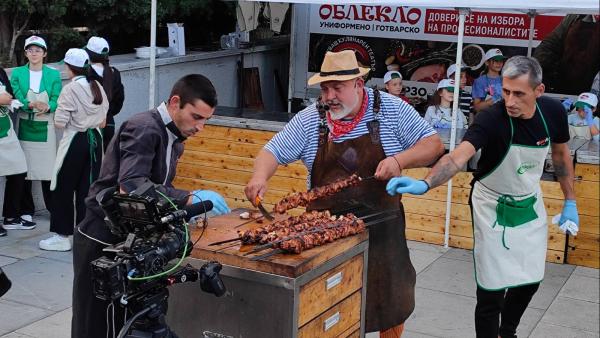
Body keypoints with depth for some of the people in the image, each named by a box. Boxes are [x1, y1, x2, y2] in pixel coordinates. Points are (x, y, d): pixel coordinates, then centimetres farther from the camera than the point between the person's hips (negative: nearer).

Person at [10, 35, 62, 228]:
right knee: (24, 169, 1)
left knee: (48, 168, -1)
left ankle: (54, 208, 13)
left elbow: (56, 101, -1)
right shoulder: (17, 73, 5)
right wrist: (32, 105, -26)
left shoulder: (53, 74, 6)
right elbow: (17, 99, -5)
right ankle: (26, 212, 10)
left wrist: (47, 107, -24)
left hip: (45, 127, 0)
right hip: (24, 127, 0)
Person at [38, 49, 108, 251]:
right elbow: (103, 119, 9)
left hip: (75, 140, -6)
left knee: (64, 189, 4)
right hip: (95, 138, 6)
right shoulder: (97, 87, 4)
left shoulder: (70, 90, -16)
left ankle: (62, 236, 8)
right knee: (87, 187, 11)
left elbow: (59, 123, -18)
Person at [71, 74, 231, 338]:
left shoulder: (174, 140, 9)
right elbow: (130, 186, -33)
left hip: (128, 240, 9)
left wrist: (189, 205, -3)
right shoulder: (144, 128, -20)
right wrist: (189, 199, -37)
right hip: (102, 241, -9)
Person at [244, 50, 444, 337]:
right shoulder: (309, 119, -3)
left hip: (380, 225, 0)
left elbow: (433, 144, -6)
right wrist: (260, 177, -23)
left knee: (390, 302, 15)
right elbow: (273, 151, -2)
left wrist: (399, 160, -23)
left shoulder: (391, 109, -7)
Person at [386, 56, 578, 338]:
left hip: (530, 203, 5)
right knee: (492, 289, -6)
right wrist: (424, 184, -63)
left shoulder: (553, 111, -15)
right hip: (493, 207, -5)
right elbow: (458, 156, -46)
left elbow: (561, 154, 4)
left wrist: (570, 202, 7)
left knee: (530, 279, 17)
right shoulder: (491, 119, -31)